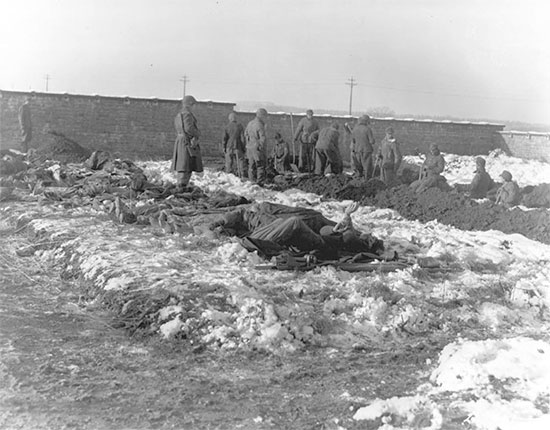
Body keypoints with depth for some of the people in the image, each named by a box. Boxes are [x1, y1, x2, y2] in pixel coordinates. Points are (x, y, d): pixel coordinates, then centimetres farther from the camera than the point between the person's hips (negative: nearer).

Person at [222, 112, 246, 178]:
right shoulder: (240, 126, -4)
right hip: (238, 147, -1)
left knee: (229, 163, 8)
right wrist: (243, 147, 4)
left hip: (229, 147, 1)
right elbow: (242, 138, -4)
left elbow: (224, 138, -3)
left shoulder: (227, 127, -3)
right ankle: (241, 176, 0)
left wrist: (224, 147, 7)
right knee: (240, 162, 4)